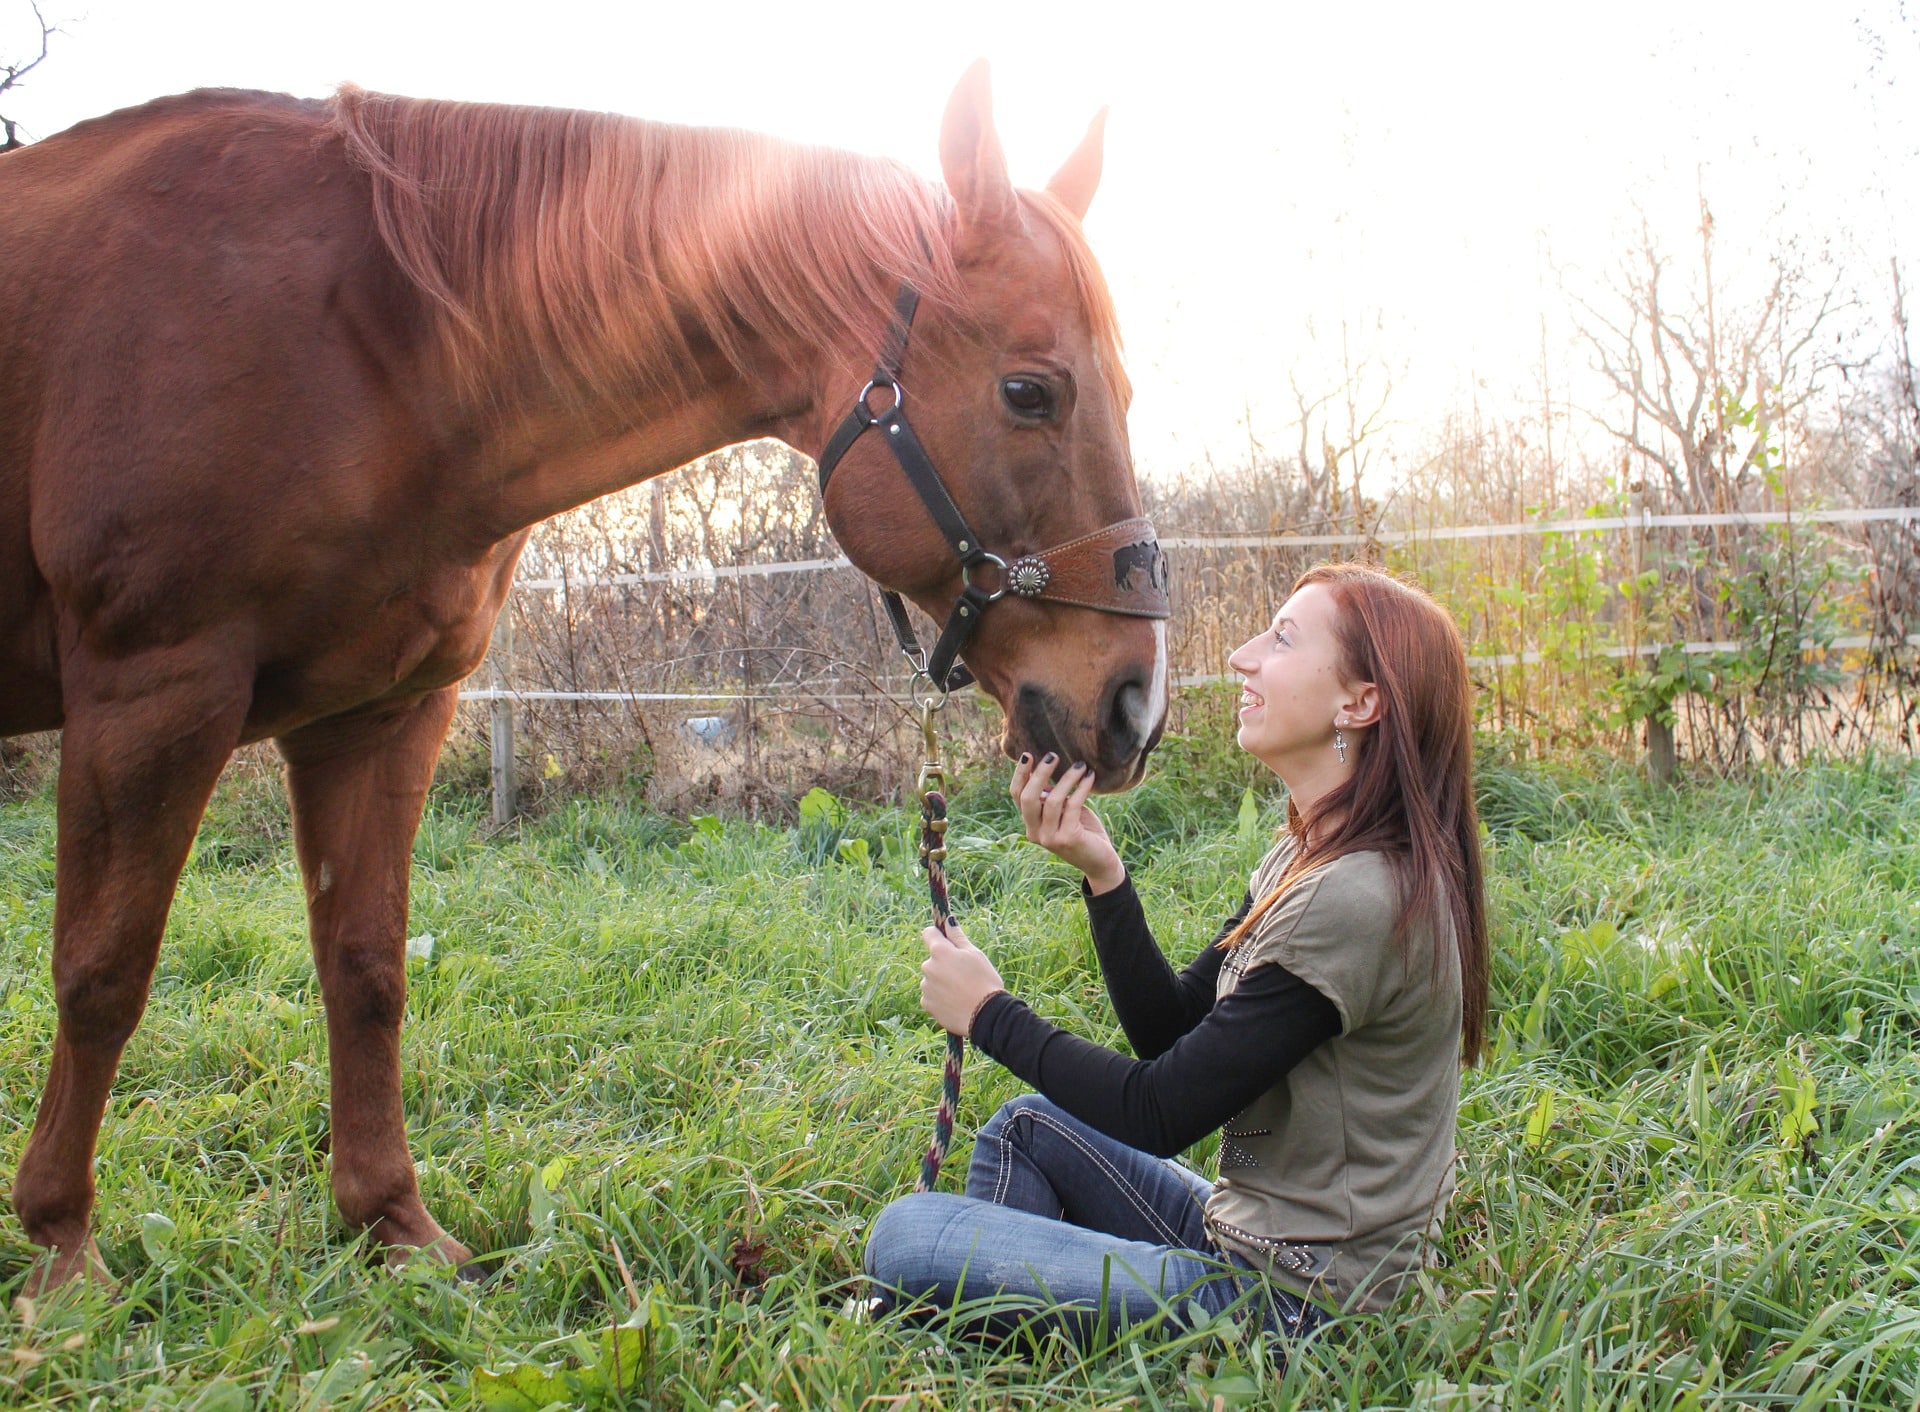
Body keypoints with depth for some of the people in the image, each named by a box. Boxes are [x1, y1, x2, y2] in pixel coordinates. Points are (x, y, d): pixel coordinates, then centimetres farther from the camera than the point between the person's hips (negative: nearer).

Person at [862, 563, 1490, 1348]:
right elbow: (1172, 1030, 7)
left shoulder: (1355, 900, -26)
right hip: (1246, 1229, 10)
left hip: (1283, 1298, -10)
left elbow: (1158, 1114, -21)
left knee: (905, 1238, -10)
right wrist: (1100, 873, -6)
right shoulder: (1307, 859, 5)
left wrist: (987, 1012, -8)